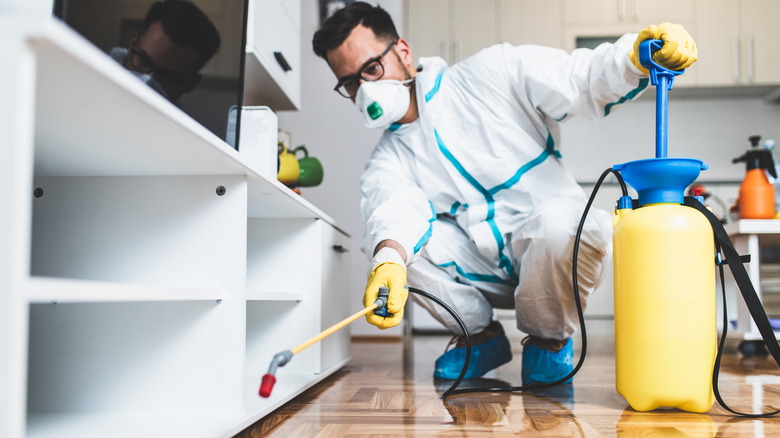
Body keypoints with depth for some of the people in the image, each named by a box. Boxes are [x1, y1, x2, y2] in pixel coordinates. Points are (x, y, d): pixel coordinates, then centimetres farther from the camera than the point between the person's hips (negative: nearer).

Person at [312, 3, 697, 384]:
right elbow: (396, 208, -18)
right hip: (480, 272, 3)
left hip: (549, 253, -3)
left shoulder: (491, 72, 0)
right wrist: (389, 260, -41)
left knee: (559, 222, -37)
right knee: (382, 240, -16)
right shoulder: (388, 160, 5)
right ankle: (480, 336, 4)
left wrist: (637, 53, -28)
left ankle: (549, 338, -4)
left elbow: (585, 80, -6)